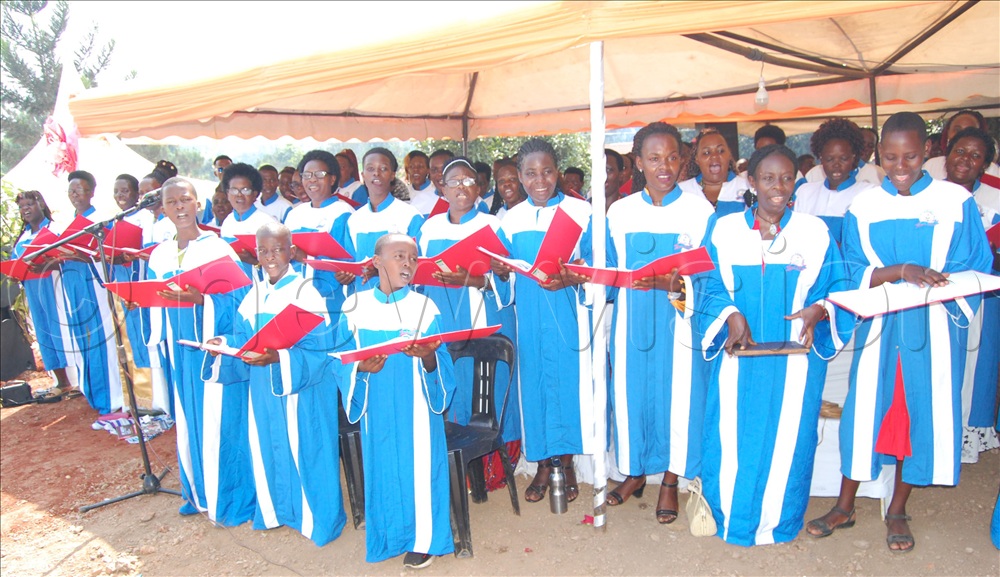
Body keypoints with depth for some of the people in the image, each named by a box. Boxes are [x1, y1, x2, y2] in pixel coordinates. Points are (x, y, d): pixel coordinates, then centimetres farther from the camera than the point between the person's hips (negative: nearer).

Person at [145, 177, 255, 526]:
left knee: (220, 424, 0)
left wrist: (200, 299, -27)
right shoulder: (159, 256, 9)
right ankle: (199, 493, 32)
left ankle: (233, 501, 16)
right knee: (189, 424, 14)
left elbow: (238, 300, -13)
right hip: (181, 353, 6)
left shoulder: (219, 249, -8)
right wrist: (160, 342, 5)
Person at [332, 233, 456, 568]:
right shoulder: (356, 308, -1)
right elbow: (341, 361, 0)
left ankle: (423, 539, 26)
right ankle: (390, 533, 36)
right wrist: (361, 368, -21)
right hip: (377, 410, 2)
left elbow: (442, 367, -7)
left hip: (414, 409, -2)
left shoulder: (424, 307, -6)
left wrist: (428, 358, -29)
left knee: (418, 465, 6)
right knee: (382, 467, 13)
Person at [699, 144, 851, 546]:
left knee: (788, 438, 5)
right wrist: (731, 315, -16)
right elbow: (712, 287, 2)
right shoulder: (726, 230, 4)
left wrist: (816, 311, -16)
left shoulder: (815, 231, 3)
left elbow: (836, 287, 4)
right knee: (732, 438, 3)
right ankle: (730, 518, 24)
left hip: (795, 357, 0)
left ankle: (777, 523, 26)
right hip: (739, 355, 0)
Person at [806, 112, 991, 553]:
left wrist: (945, 282, -20)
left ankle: (897, 510, 25)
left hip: (935, 328, 0)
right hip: (879, 325, 1)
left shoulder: (957, 200, 0)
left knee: (923, 413, 6)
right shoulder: (863, 207, 4)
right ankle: (844, 507, 21)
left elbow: (978, 267, 1)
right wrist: (902, 271, -18)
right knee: (865, 410, 5)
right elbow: (854, 273, -1)